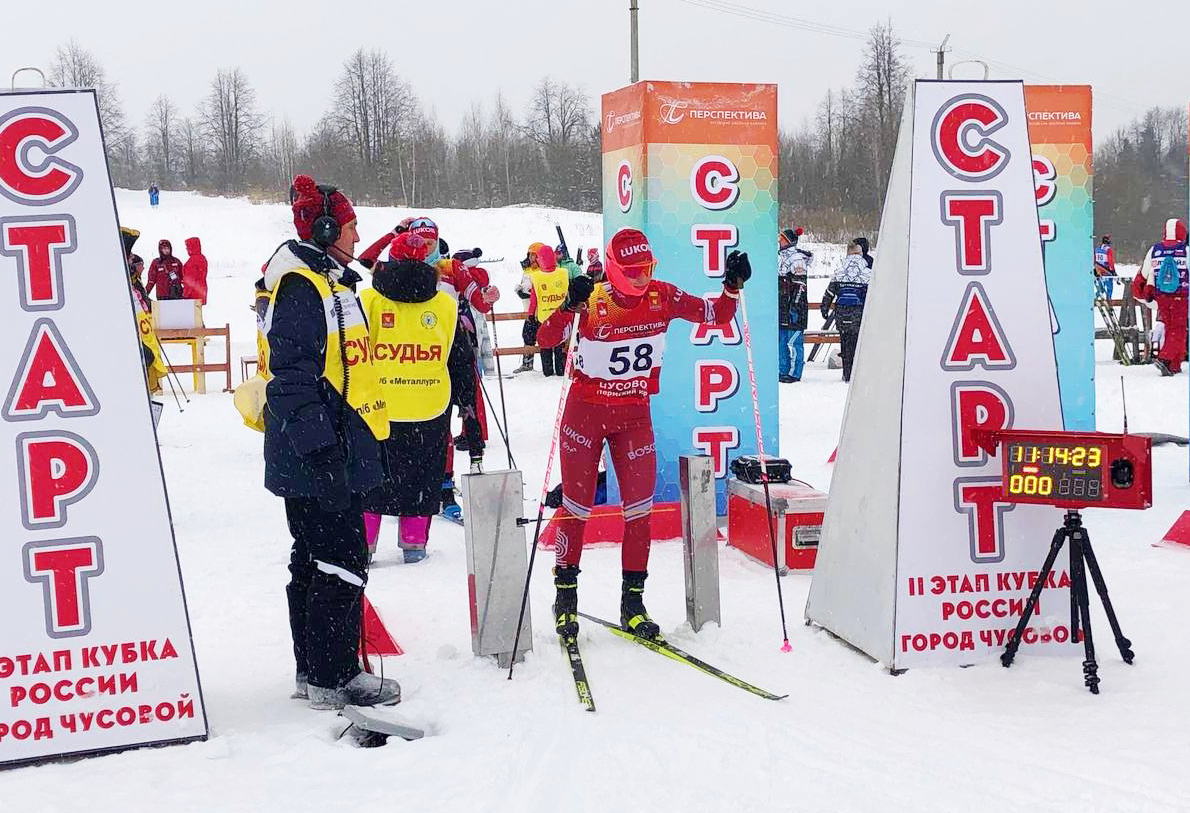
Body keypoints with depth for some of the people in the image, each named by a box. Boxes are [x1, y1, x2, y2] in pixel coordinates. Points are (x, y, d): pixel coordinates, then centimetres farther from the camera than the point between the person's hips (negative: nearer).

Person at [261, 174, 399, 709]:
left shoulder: (330, 283, 18)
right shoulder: (300, 286, -15)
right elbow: (294, 376, -22)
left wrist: (355, 449, 26)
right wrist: (321, 453, -25)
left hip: (336, 451, 11)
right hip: (319, 458, -11)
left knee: (316, 560, 15)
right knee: (340, 560, -6)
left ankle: (314, 670, 24)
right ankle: (333, 678, 2)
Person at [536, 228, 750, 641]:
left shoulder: (663, 296, -6)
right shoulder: (592, 302, -16)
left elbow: (716, 315, 0)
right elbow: (546, 339, -25)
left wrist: (732, 286, -17)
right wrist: (570, 306, -41)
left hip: (635, 413, 3)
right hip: (586, 410, -3)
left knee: (639, 505, -1)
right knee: (577, 504, 5)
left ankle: (633, 602, 9)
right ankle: (566, 593, 21)